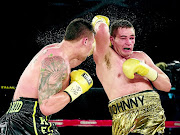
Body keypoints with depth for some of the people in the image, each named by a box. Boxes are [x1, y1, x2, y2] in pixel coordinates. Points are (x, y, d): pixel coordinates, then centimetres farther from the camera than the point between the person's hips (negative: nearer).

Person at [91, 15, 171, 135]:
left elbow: (167, 86, 21)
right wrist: (99, 22, 14)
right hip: (125, 114, -4)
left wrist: (147, 71, 4)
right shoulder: (105, 57, 10)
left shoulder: (141, 56, 25)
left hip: (153, 108, 4)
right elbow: (102, 30, -10)